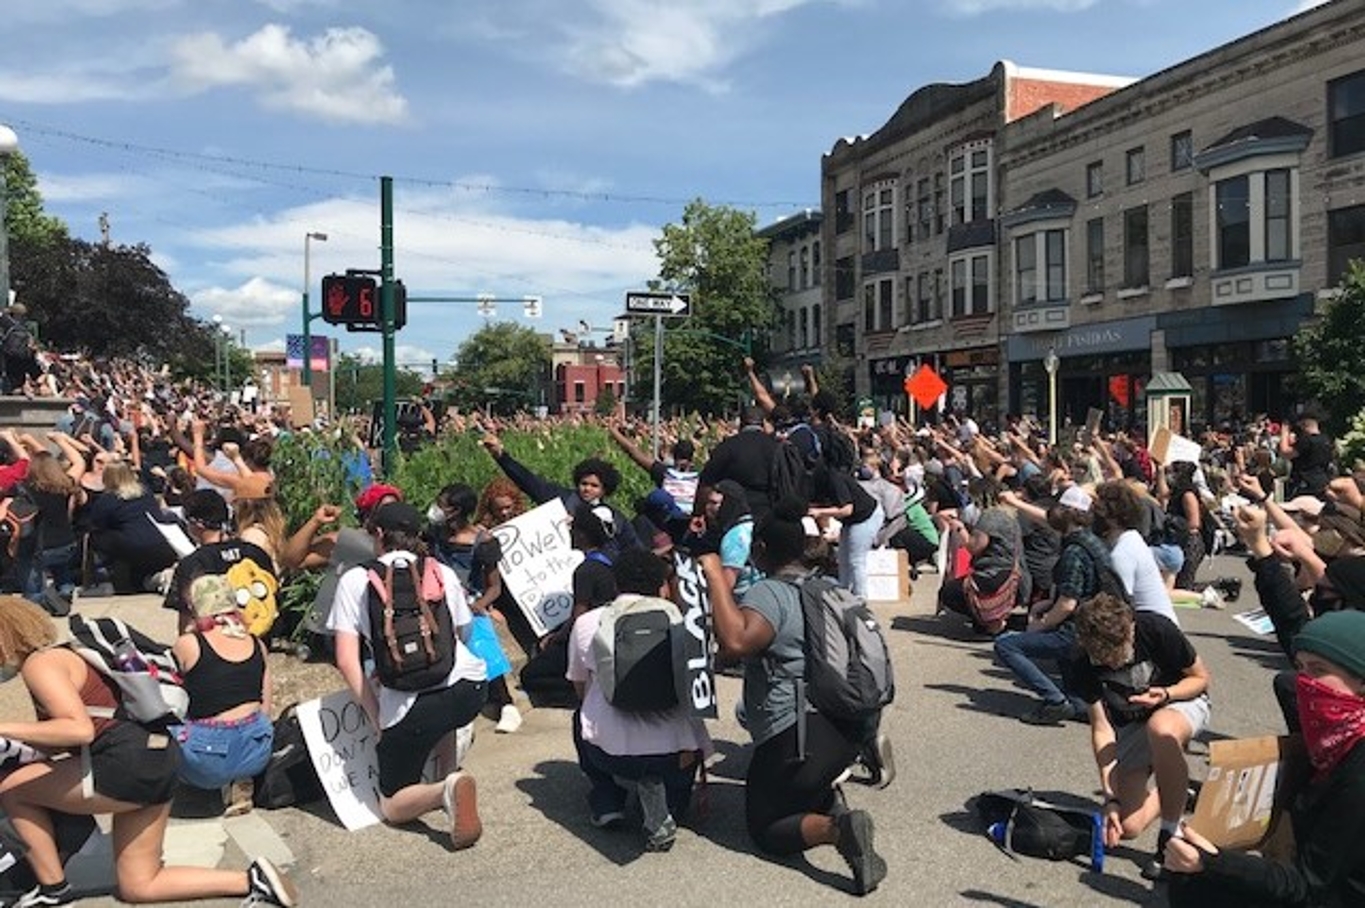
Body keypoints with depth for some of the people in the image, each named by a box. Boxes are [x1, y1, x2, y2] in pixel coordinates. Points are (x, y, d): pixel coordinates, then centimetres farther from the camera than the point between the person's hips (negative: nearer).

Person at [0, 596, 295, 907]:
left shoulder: (39, 663, -8)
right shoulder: (56, 658, 20)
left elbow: (80, 729, -23)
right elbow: (61, 737, 21)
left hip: (129, 764, -10)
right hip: (155, 761, 10)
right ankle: (252, 879, 9)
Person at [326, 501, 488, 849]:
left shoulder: (355, 580, 9)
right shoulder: (443, 573, 17)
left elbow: (347, 660, 2)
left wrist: (376, 716, 10)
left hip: (409, 701, -4)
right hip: (471, 686, 4)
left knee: (392, 806, 16)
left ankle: (446, 789, -14)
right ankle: (448, 778, 23)